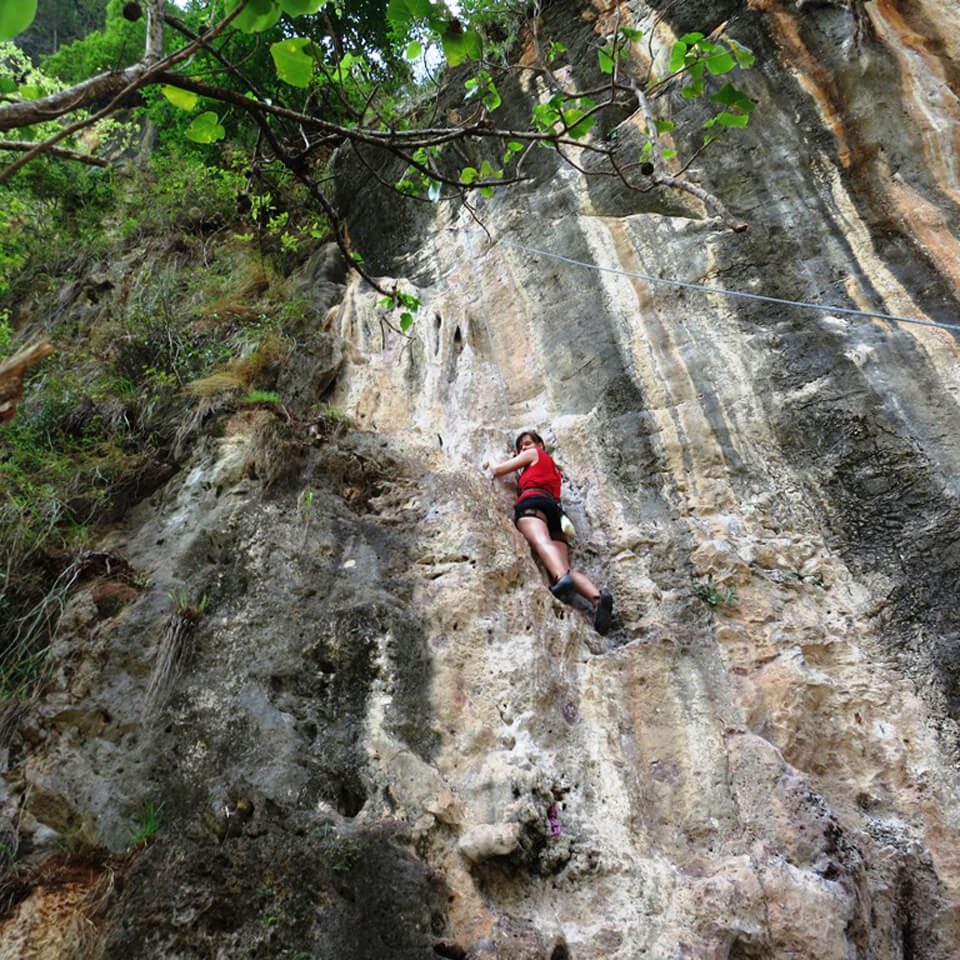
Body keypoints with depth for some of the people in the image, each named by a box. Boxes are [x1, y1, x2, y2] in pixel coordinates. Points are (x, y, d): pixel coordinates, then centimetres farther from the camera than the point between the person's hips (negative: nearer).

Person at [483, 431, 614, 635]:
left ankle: (561, 578, -71)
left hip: (533, 501, -6)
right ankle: (598, 597, -46)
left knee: (541, 541, -39)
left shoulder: (534, 454, 24)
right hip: (555, 511, 7)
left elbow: (498, 470, 21)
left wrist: (490, 465, 42)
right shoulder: (553, 468, 43)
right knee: (565, 569, -17)